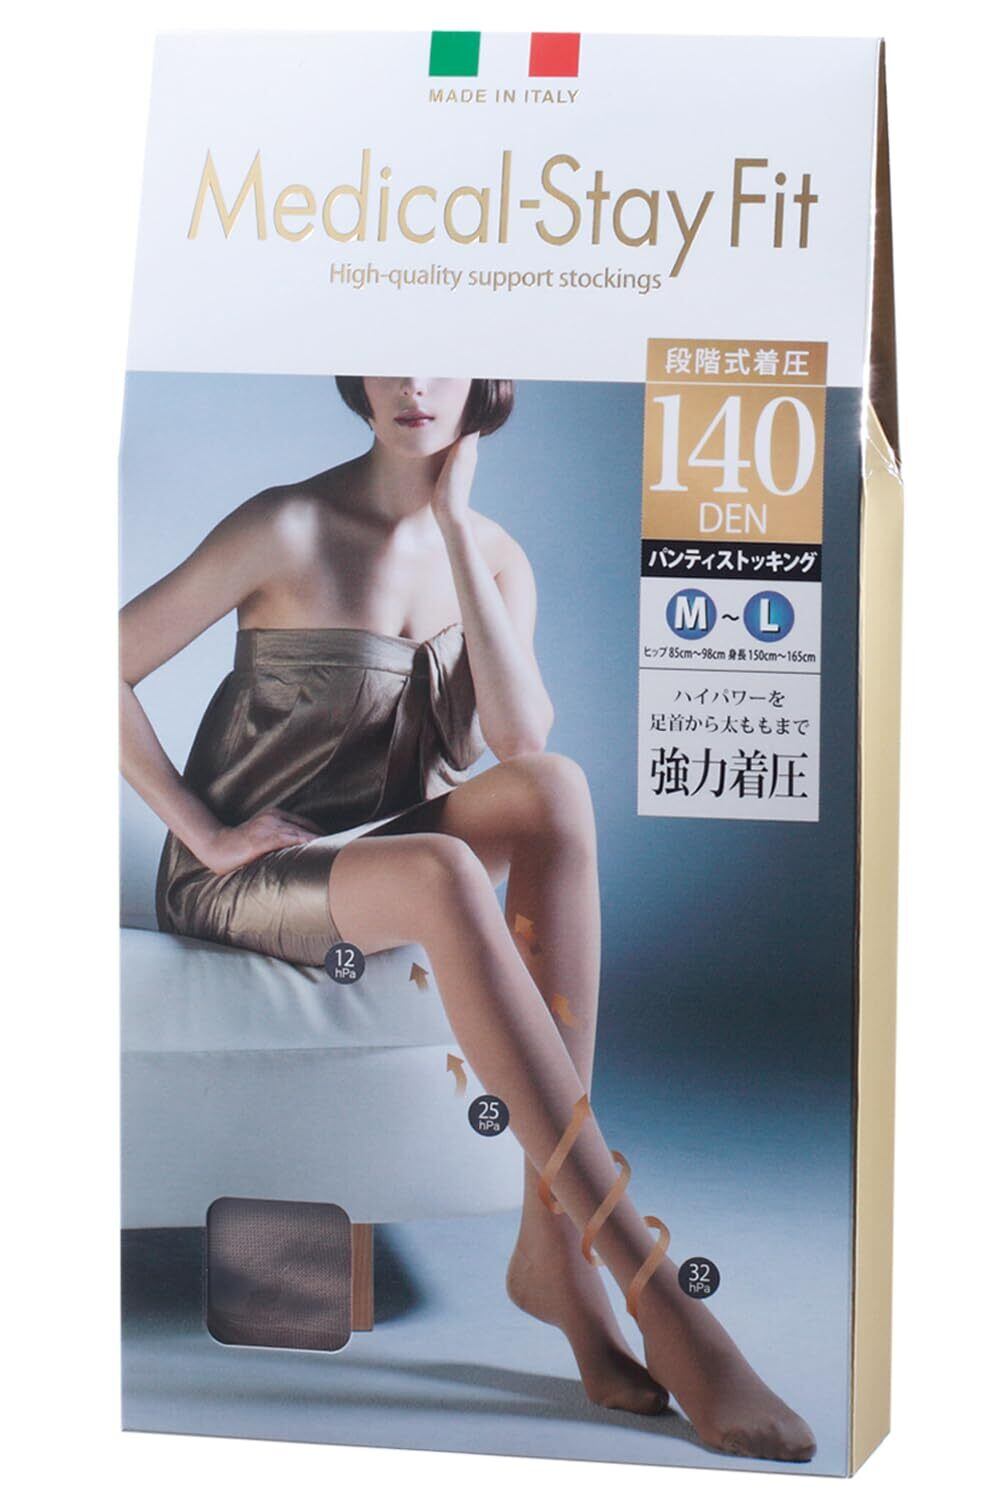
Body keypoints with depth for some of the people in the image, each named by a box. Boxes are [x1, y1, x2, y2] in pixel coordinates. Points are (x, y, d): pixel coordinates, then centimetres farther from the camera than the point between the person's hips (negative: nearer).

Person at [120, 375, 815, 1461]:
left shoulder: (498, 559, 3)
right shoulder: (289, 529, -10)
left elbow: (519, 736, -15)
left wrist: (454, 528, -15)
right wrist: (207, 833, -15)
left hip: (393, 859, 5)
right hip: (245, 884, -4)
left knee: (551, 784, -27)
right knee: (444, 875, -37)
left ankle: (552, 1243, -28)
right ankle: (652, 1289, -33)